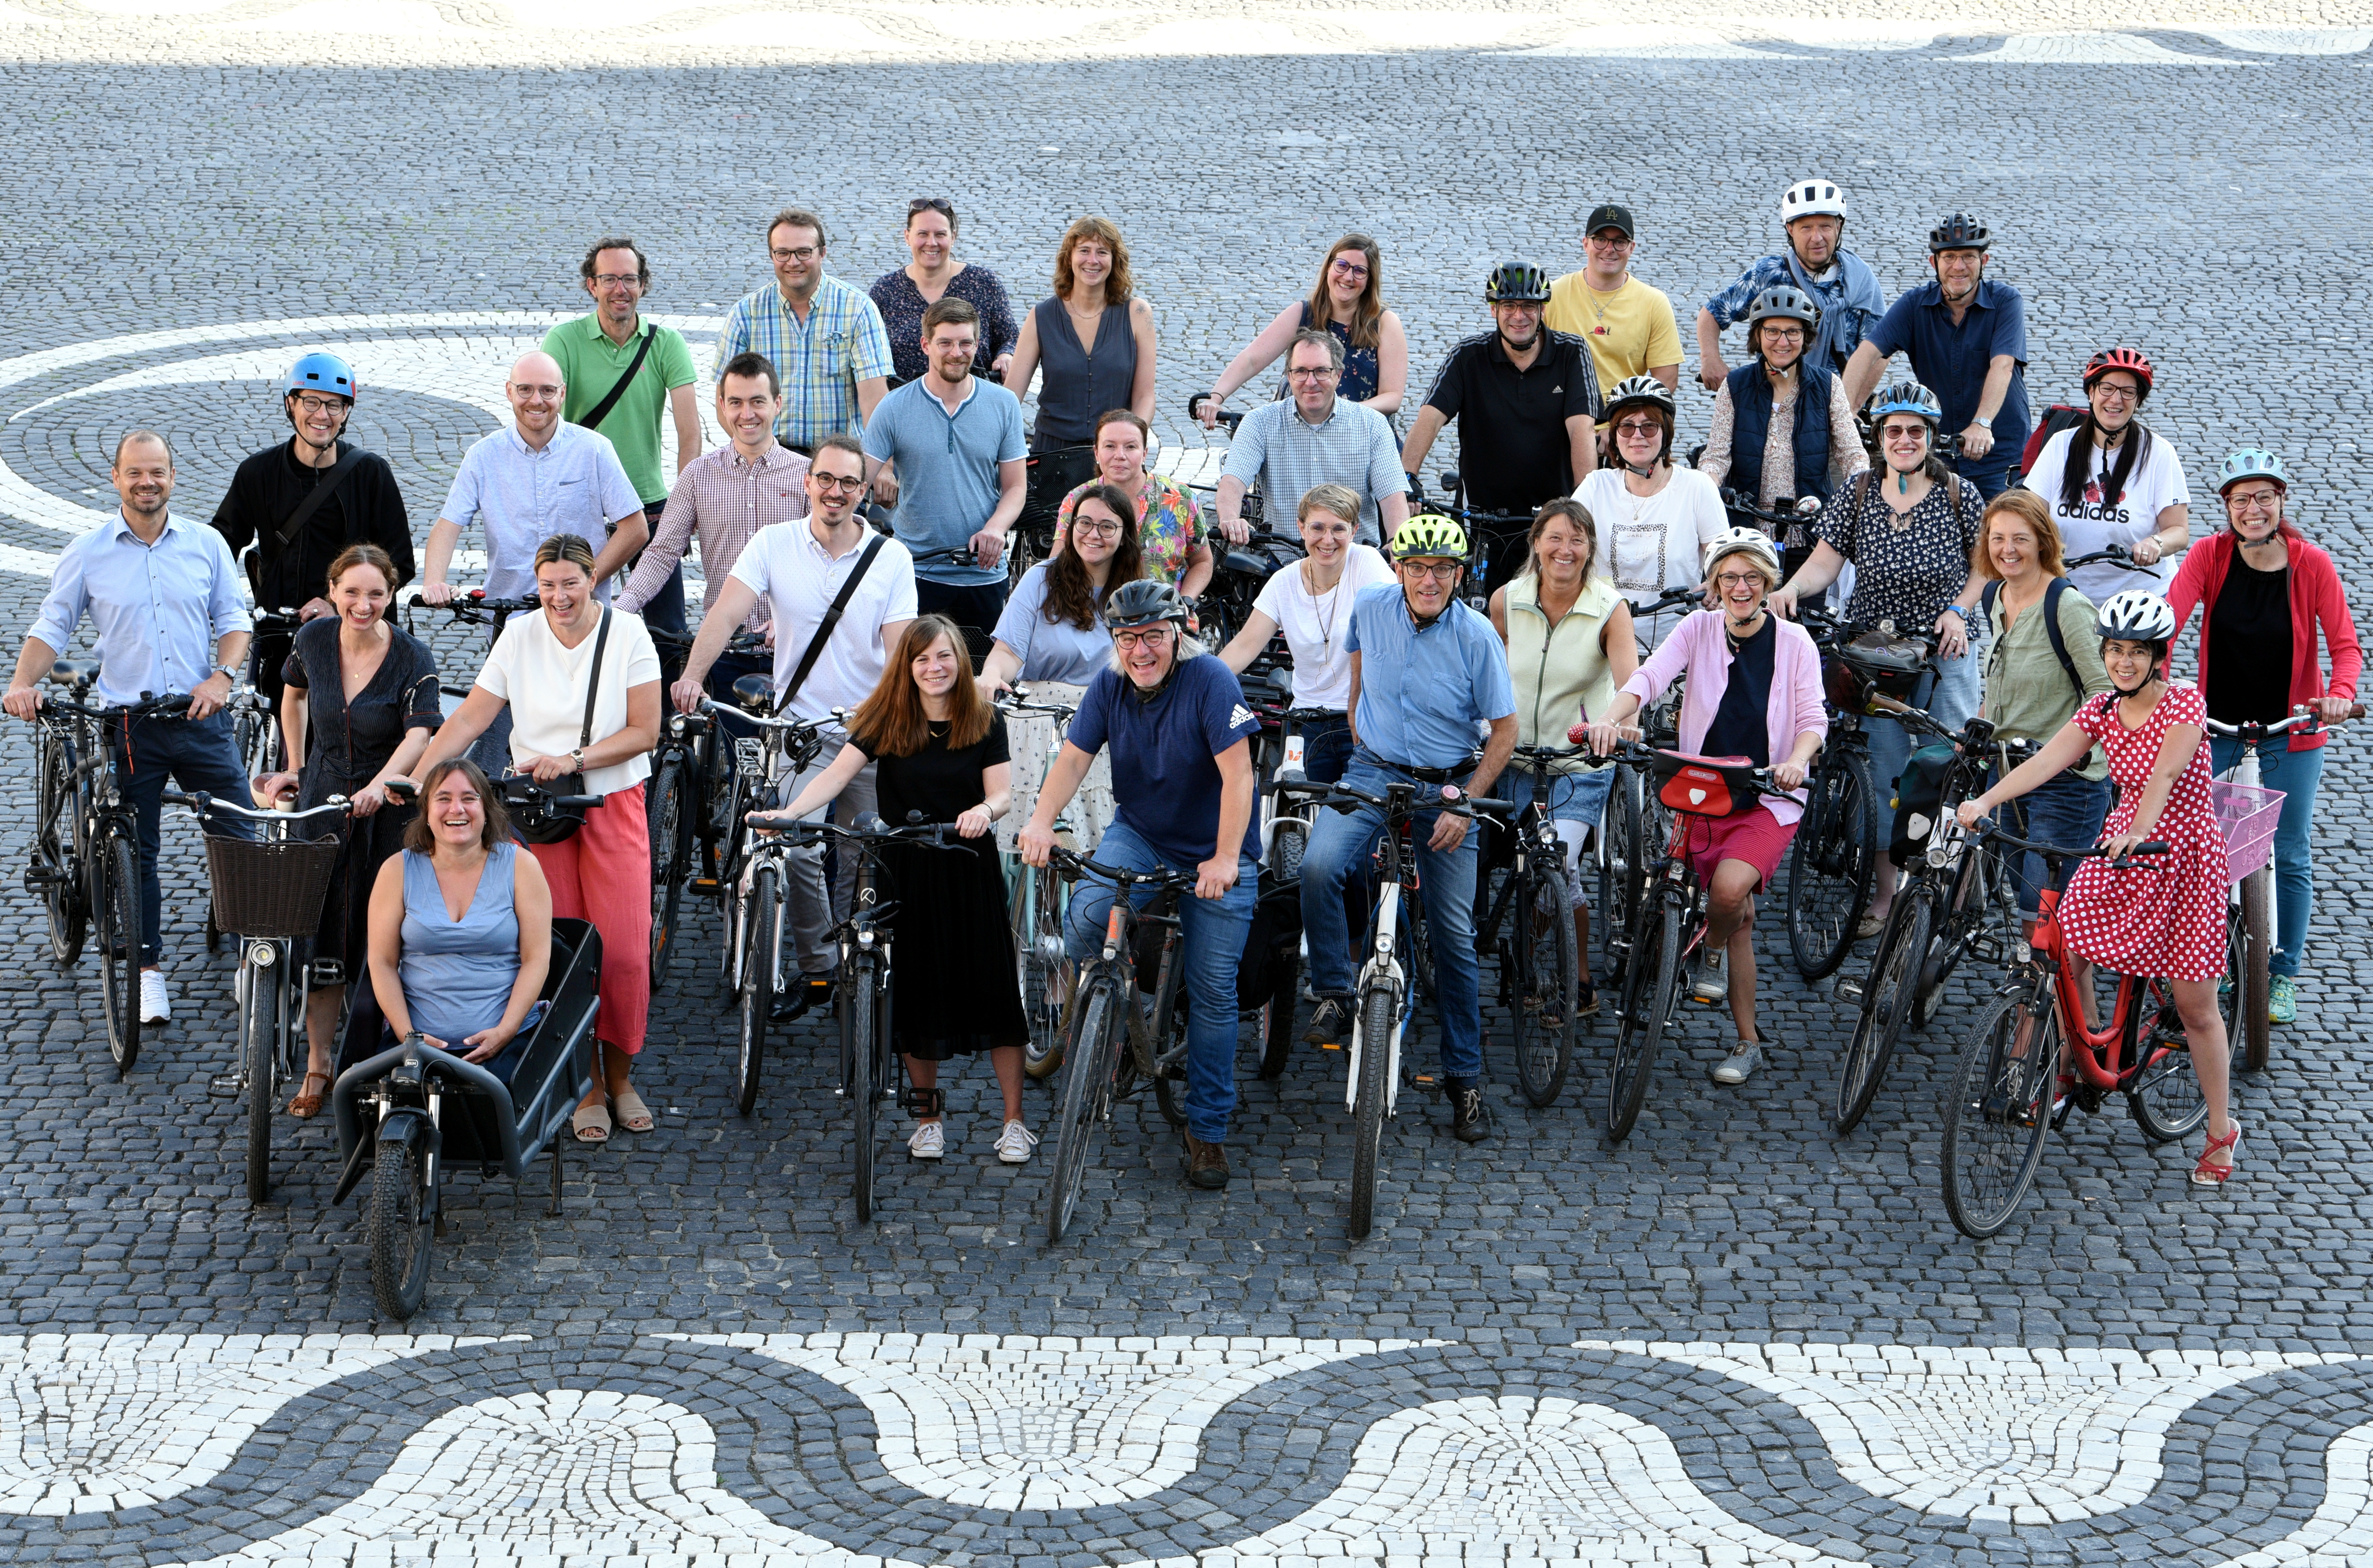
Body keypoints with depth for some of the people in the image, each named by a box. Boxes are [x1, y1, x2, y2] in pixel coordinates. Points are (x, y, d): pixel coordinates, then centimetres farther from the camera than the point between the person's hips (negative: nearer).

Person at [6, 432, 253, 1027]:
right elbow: (52, 627, 4)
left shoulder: (206, 545, 5)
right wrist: (23, 683, -14)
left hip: (201, 717, 1)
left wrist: (222, 676, -10)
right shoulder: (87, 553, 1)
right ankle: (148, 969, 18)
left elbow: (234, 620, 8)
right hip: (127, 726, -1)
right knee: (134, 854, 5)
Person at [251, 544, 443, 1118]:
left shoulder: (412, 658, -14)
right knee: (319, 934, 1)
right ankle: (318, 1067, 12)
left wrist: (379, 785, -44)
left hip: (387, 808, -3)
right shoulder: (313, 640, -3)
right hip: (322, 799, 3)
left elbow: (419, 735, -28)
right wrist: (294, 768, 15)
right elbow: (293, 696, 18)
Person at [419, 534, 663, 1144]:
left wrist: (574, 759, -17)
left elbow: (645, 731, -7)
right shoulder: (519, 638, 0)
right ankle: (587, 1087, 10)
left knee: (624, 950, -7)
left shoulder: (628, 635, -5)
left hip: (613, 804, -1)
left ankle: (620, 1075, 12)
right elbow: (470, 718, -2)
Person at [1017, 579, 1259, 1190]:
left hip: (1214, 850, -3)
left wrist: (1225, 859, -34)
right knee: (1086, 916, -26)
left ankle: (1208, 1129, 9)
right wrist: (1041, 822, -27)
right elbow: (1073, 756, -8)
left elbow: (1238, 774, -25)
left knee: (1213, 989, -3)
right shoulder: (1110, 684, -5)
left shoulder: (1210, 681, -20)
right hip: (1139, 833, 3)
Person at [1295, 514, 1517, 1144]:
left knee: (1454, 934, 0)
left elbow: (1505, 731, -7)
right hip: (1373, 775, 2)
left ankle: (1464, 1077, 12)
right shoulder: (1370, 609, -6)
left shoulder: (1476, 637, -13)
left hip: (1446, 788, -1)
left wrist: (1466, 805, -13)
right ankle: (1333, 997, -10)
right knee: (1319, 866, -28)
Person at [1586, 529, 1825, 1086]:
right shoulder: (1700, 630, -1)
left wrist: (1797, 760, -29)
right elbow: (1651, 675, -17)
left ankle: (1713, 949, 6)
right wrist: (1610, 717, -37)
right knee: (1739, 917, 5)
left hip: (1768, 796, -2)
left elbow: (1813, 717, -7)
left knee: (1729, 886, -27)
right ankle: (1749, 1043, 22)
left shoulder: (1793, 642, -3)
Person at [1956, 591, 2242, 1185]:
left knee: (2195, 1005, 0)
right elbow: (2046, 760, -12)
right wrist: (1984, 801, -27)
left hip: (2184, 856, -5)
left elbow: (2165, 773, -32)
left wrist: (2139, 832, -49)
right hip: (2120, 847, 5)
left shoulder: (2184, 702, -15)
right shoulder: (2102, 710, 0)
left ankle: (2222, 1133, 14)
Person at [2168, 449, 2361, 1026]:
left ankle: (2284, 977, 20)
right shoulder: (2210, 556, -8)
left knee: (2289, 858, 6)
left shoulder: (2312, 565, -10)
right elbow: (2168, 618, -19)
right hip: (2217, 728, 1)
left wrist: (2340, 692, -29)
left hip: (2291, 735, -1)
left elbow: (2345, 644, -9)